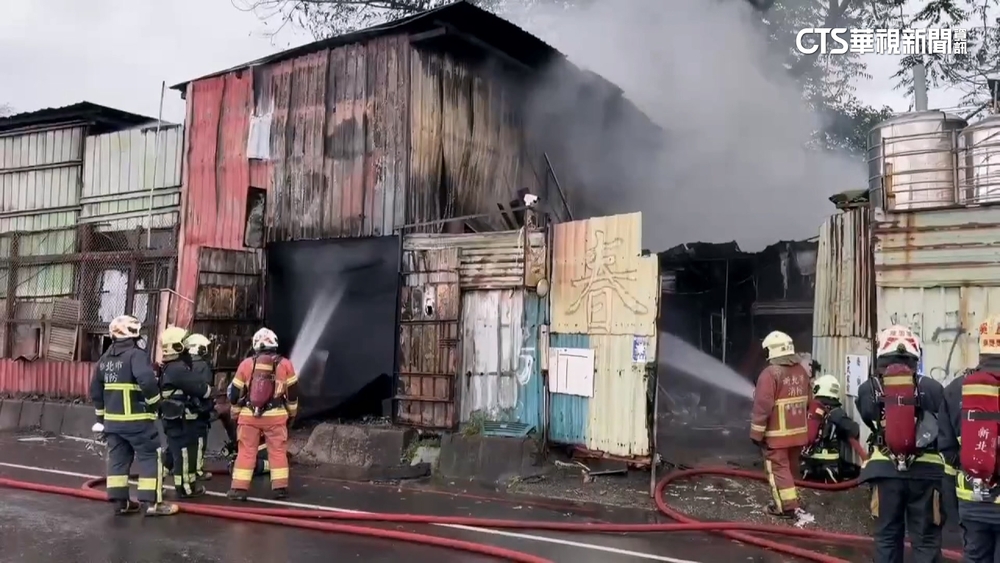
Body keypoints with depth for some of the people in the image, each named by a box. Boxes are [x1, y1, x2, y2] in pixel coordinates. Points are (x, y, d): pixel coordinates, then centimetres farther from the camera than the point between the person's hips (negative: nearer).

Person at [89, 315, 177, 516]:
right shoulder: (136, 354, -15)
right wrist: (155, 403, -12)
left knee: (118, 458, 14)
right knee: (150, 456, -1)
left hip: (113, 419, 8)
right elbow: (147, 381, -29)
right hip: (137, 419, -8)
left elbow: (95, 390, 18)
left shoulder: (105, 358, 12)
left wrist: (102, 415, 26)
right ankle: (151, 502, -2)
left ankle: (119, 500, 18)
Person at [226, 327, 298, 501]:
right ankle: (280, 487, 8)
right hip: (275, 416, -1)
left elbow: (235, 393, 7)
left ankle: (239, 489, 7)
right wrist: (291, 414, 18)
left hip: (249, 415, 1)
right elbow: (292, 392, 5)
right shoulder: (285, 364, 0)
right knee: (278, 451, 8)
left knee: (246, 451, 8)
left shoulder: (246, 364, 1)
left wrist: (236, 414, 20)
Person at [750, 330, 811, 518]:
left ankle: (788, 506, -1)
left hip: (777, 434, -8)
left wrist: (757, 433, -13)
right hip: (798, 431, 8)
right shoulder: (802, 371, 6)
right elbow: (807, 402, 16)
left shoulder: (770, 374, -20)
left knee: (778, 468, 0)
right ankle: (792, 500, 31)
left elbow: (762, 406, -21)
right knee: (791, 466, 20)